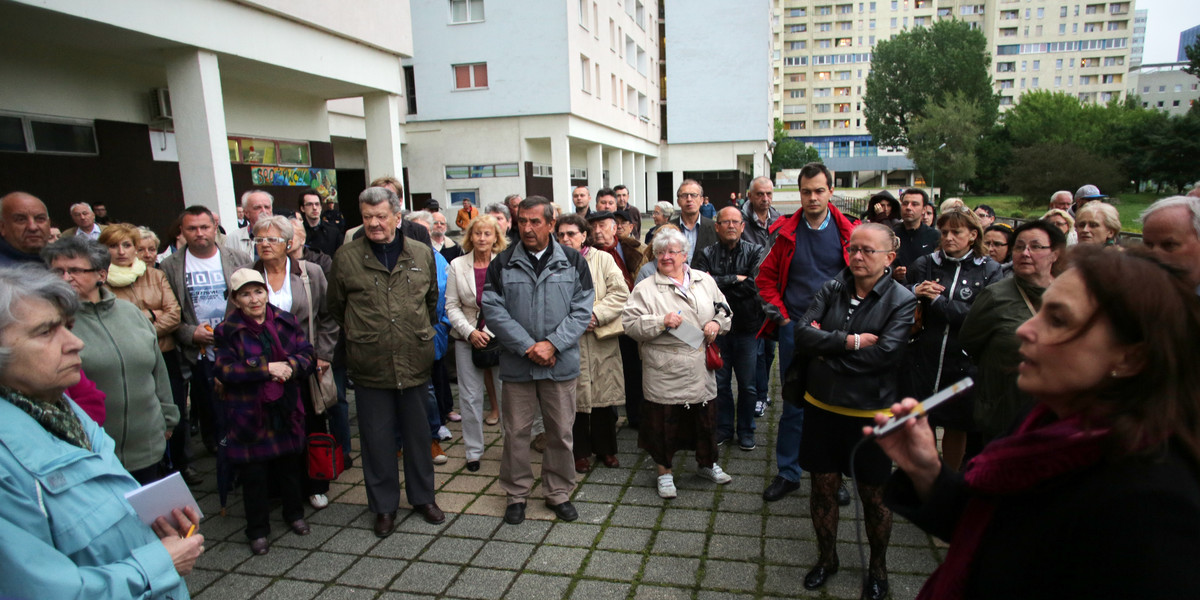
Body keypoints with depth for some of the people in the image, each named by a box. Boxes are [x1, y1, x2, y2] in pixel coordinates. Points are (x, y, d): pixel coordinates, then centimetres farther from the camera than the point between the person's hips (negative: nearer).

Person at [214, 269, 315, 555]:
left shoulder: (286, 321, 3)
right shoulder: (228, 330, -5)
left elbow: (308, 355, 0)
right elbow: (225, 371, -14)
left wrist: (289, 365, -20)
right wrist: (267, 368, -20)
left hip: (286, 410, 3)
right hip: (249, 415, -2)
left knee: (290, 465, 15)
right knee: (254, 474, 7)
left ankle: (294, 514, 37)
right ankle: (258, 531, 23)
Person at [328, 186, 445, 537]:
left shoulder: (422, 254, 4)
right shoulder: (346, 257, -1)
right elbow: (335, 308, 10)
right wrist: (357, 336, 12)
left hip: (415, 361, 2)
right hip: (369, 364, -1)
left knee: (418, 433, 14)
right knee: (377, 438, 9)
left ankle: (423, 497, 32)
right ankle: (384, 506, 26)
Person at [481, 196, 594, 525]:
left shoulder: (573, 262, 1)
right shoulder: (502, 264, 2)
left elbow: (582, 310, -2)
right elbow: (494, 311, -5)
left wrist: (552, 344, -13)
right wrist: (528, 347, -13)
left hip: (561, 363, 0)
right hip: (516, 364, 0)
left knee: (561, 431, 9)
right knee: (516, 431, 9)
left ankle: (559, 493, 28)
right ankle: (516, 494, 27)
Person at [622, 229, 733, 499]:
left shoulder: (704, 281, 9)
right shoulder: (646, 288, -4)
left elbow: (724, 310, 18)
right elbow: (630, 324, -10)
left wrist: (716, 323, -3)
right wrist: (662, 322, -21)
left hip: (701, 371, 4)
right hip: (665, 373, -4)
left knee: (706, 417, 16)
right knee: (665, 421, 5)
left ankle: (707, 464, 39)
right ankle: (665, 471, 26)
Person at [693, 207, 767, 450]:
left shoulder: (756, 252, 0)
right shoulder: (706, 254, 2)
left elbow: (756, 285, -16)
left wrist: (719, 284, -14)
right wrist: (735, 279, -16)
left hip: (747, 328, -1)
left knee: (748, 385, 8)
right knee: (720, 382, 12)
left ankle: (746, 430, 26)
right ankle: (724, 428, 28)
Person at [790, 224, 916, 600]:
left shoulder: (901, 300, -9)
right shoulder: (831, 290, 1)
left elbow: (885, 354, -21)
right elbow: (803, 333, -10)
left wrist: (827, 350, -16)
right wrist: (851, 342, -20)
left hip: (870, 413, -3)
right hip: (822, 406, 3)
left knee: (874, 495, 13)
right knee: (823, 486, 14)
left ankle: (878, 568, 38)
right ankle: (826, 558, 37)